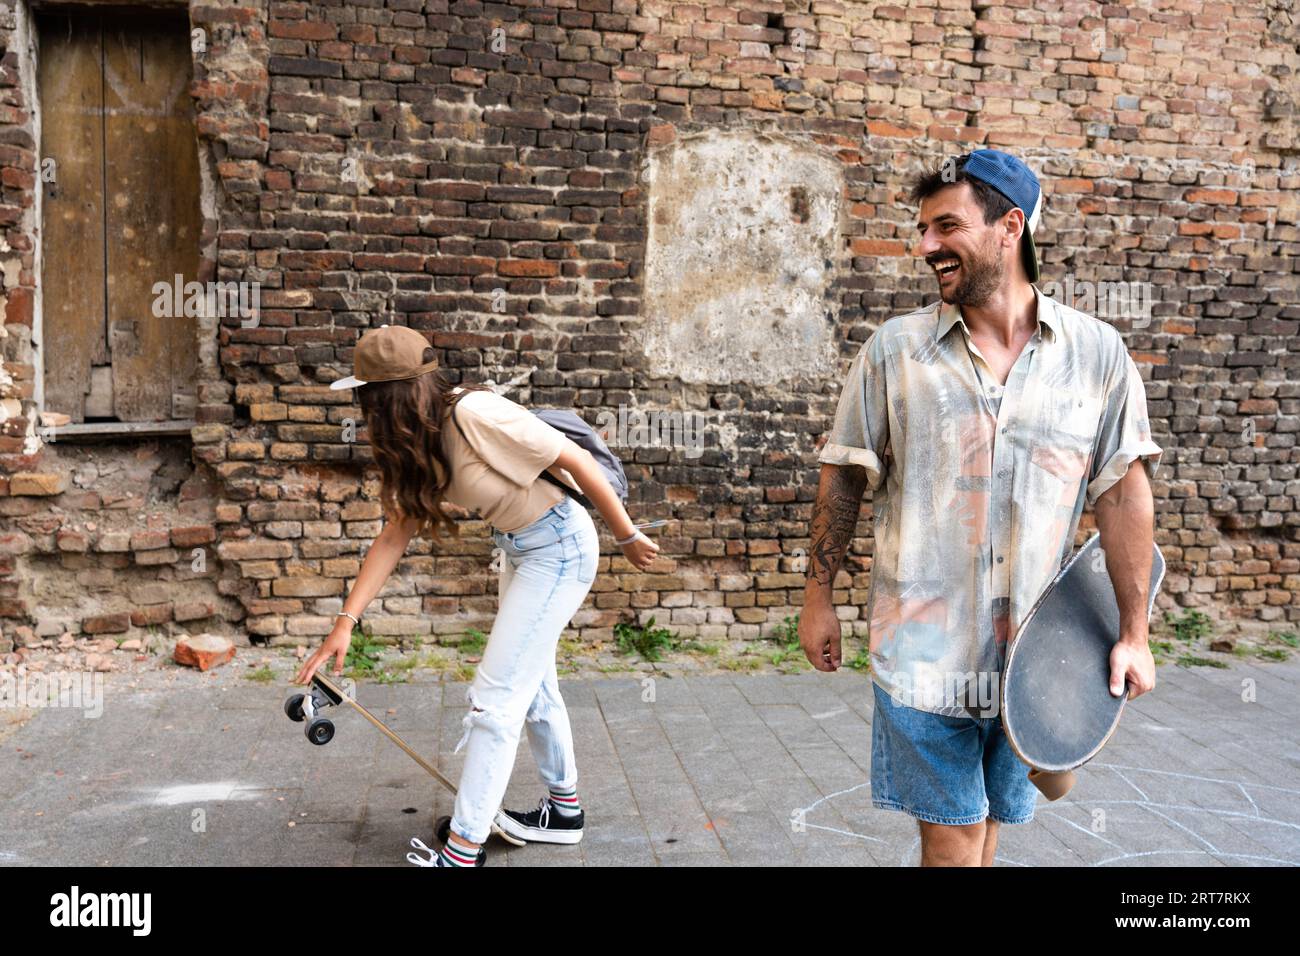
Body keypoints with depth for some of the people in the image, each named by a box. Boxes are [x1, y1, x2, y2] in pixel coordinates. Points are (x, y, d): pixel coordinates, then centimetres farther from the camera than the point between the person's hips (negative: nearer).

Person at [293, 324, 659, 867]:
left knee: (495, 698, -8)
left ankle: (463, 852, 2)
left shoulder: (475, 415, -27)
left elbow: (575, 460, -22)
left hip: (559, 547, -9)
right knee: (533, 684, 20)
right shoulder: (419, 450, 0)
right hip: (519, 550, 9)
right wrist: (346, 622, -4)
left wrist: (627, 536, -14)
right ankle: (564, 810, 38)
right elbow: (393, 537, 2)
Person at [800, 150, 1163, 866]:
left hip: (1035, 648, 2)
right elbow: (844, 475, 3)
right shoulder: (894, 349, -2)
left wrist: (1134, 632, 0)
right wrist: (818, 598, 4)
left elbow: (1123, 489, 1)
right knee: (952, 840, 2)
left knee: (987, 822, 17)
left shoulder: (1097, 352, -1)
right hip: (923, 648, -1)